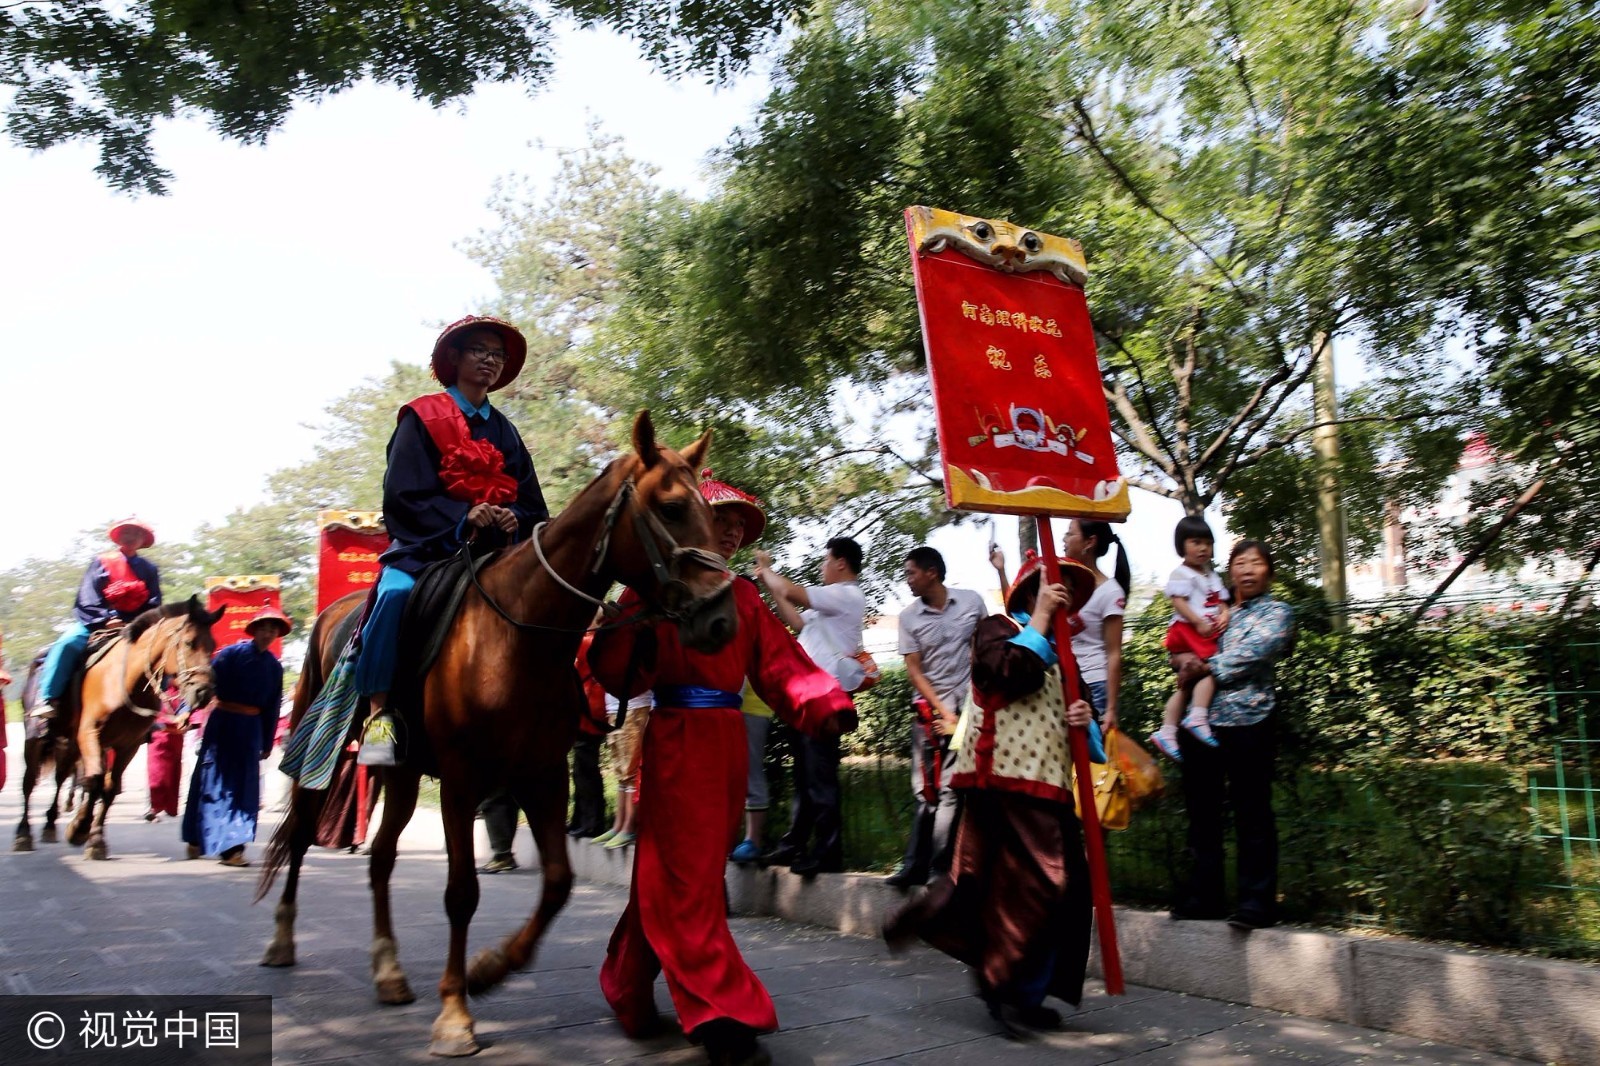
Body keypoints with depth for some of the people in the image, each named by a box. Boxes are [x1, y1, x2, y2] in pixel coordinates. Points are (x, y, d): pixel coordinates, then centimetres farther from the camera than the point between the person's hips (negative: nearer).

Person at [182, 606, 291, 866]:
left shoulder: (274, 666, 5)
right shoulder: (231, 654, -6)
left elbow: (272, 707, 9)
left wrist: (267, 743, 10)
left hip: (251, 728, 3)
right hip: (222, 722, -3)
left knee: (243, 785, 0)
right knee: (210, 780, 5)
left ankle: (232, 847, 4)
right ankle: (195, 840, 18)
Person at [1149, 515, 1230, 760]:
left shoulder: (1211, 575, 22)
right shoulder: (1181, 574, -4)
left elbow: (1221, 602, 18)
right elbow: (1179, 603, -15)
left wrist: (1224, 616, -4)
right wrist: (1199, 623, -24)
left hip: (1208, 634, 9)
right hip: (1187, 631, -9)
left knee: (1186, 684, 7)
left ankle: (1167, 731, 9)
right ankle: (1197, 717, -25)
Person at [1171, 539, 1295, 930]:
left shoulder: (1277, 612, 5)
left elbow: (1253, 653, -11)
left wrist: (1208, 667, -8)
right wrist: (1188, 663, 0)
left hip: (1247, 719, -6)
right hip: (1201, 718, 6)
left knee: (1251, 812, -4)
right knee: (1201, 810, 9)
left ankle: (1258, 900, 3)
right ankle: (1204, 895, 18)